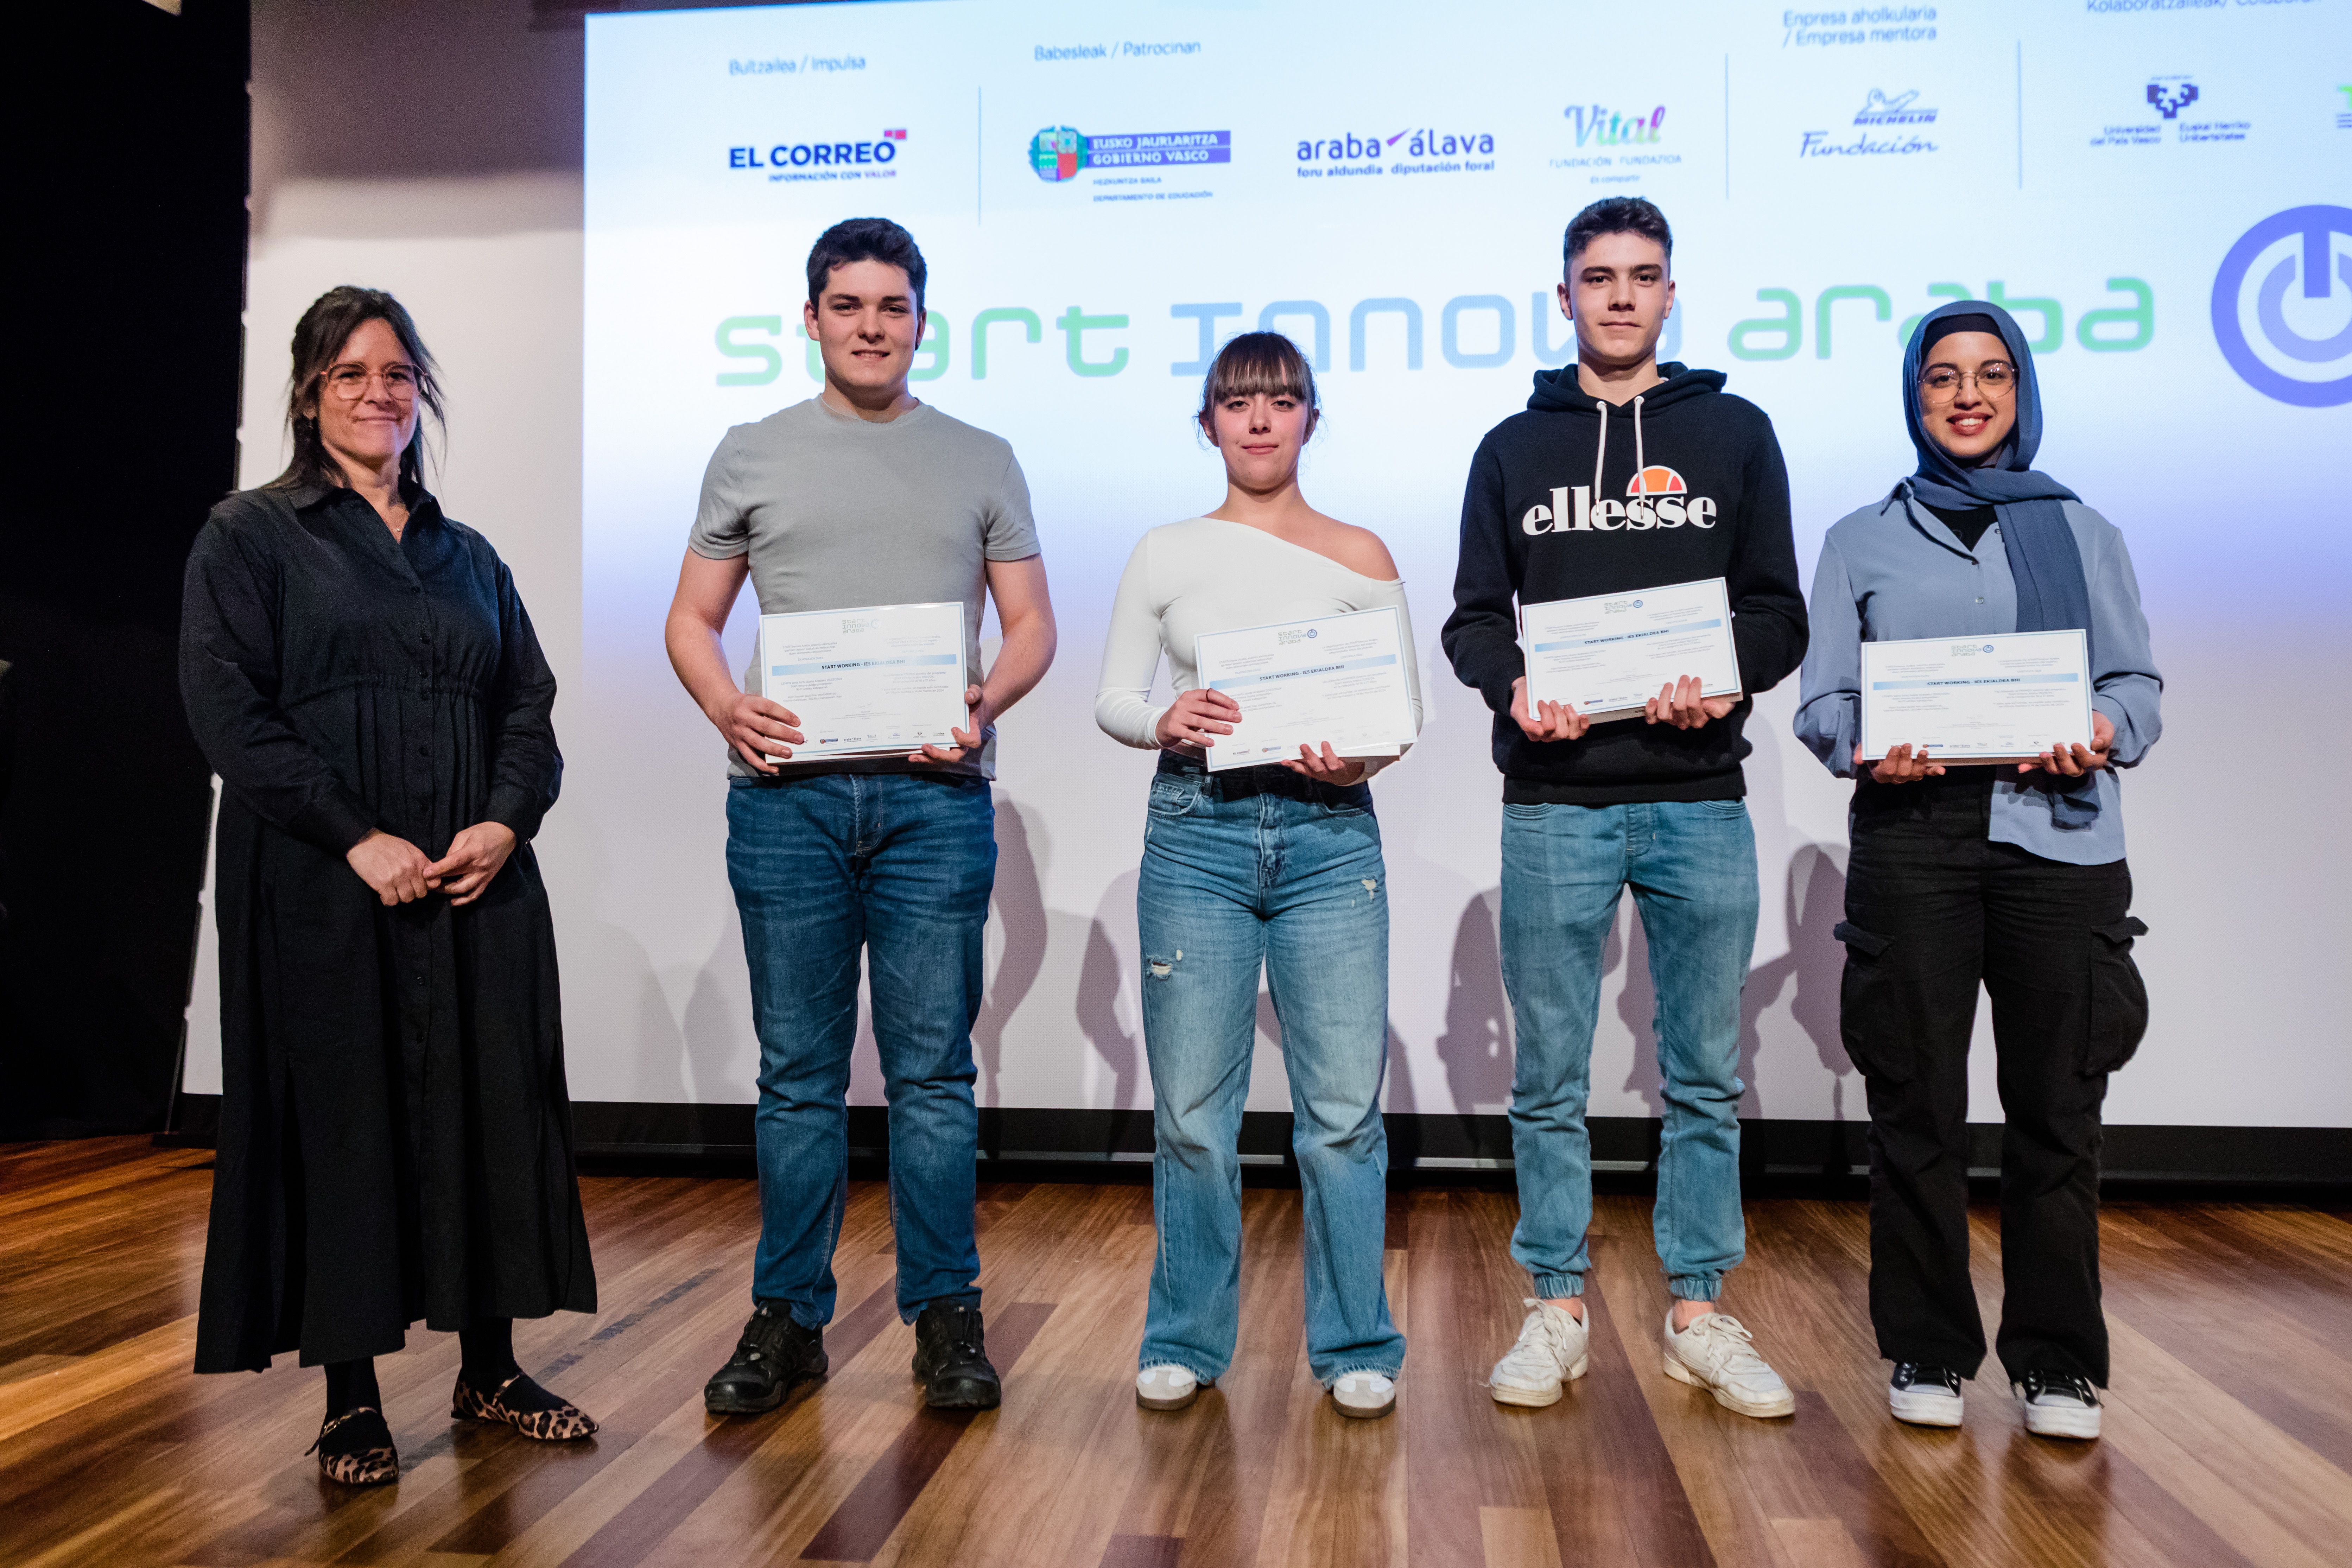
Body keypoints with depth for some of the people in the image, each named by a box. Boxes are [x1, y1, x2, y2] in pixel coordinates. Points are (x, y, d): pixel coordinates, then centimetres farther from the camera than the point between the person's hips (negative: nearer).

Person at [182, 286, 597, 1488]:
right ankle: (351, 1403, 14)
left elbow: (529, 704, 11)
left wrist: (506, 822, -8)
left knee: (493, 1111, 4)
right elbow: (227, 708, -7)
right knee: (338, 1122, 1)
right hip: (321, 889, -4)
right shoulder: (250, 536, 4)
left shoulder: (466, 555, 17)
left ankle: (490, 1373, 18)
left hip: (477, 885, 4)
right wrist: (359, 840, -16)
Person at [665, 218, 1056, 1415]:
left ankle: (946, 1316, 15)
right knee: (798, 1073, 7)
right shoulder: (753, 455, 12)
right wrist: (726, 707, -8)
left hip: (934, 796, 0)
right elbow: (692, 618, 13)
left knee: (932, 1070, 3)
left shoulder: (979, 460, 12)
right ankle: (788, 1317, 19)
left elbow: (1032, 625, 10)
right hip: (787, 794, 1)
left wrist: (984, 704, -11)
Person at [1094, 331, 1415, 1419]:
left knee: (1343, 1108, -1)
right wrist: (1165, 725, -12)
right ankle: (1187, 1341, 21)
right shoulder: (1165, 555, 10)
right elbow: (1111, 698, 9)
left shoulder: (1359, 556, 8)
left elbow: (1407, 707, 6)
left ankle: (1354, 1345, 17)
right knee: (1191, 1111, 3)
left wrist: (1358, 759, -14)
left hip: (1331, 836, 0)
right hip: (1196, 832, 1)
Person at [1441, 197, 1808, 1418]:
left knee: (1707, 1075, 7)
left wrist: (1725, 677, -14)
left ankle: (1699, 1314, 21)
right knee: (1549, 1077, 5)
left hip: (1701, 802, 0)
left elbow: (1780, 613, 7)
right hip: (1554, 806, 0)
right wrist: (1514, 687, -13)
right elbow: (1472, 619, 9)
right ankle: (1556, 1311, 19)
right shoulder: (1515, 446, 12)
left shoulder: (1734, 433, 11)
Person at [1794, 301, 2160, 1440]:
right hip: (1912, 834, 0)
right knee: (1917, 1102, 1)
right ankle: (1928, 1351, 14)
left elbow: (2137, 681, 12)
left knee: (2056, 1103, 0)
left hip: (2057, 834, 1)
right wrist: (1868, 747, -14)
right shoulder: (1862, 540, 15)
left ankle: (2057, 1360, 13)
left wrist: (2106, 732, -10)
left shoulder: (2082, 532, 18)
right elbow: (1821, 700, 8)